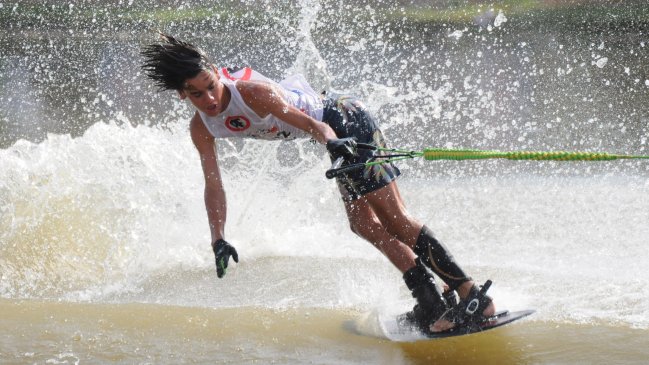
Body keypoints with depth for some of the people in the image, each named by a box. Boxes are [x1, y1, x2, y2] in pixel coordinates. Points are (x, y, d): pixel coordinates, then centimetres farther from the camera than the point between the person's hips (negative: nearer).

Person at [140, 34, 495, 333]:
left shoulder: (253, 92, -29)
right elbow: (213, 184, -3)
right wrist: (218, 240, -11)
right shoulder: (200, 128, -6)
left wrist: (331, 142, -58)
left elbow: (310, 123, -37)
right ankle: (431, 301, 11)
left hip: (343, 121, -9)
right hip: (333, 133, 9)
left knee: (392, 217, -14)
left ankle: (472, 295, -16)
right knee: (365, 225, 7)